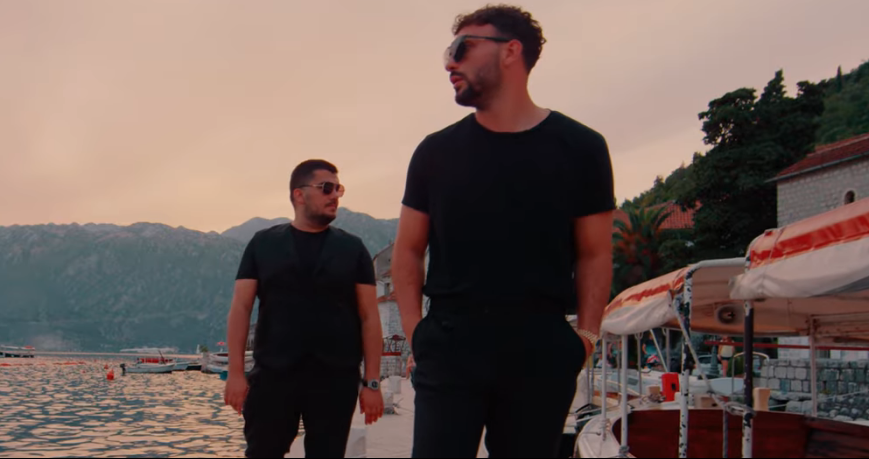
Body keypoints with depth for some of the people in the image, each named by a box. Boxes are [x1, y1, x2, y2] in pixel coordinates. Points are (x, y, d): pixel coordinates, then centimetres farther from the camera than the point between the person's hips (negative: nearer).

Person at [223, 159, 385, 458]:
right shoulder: (263, 244, 8)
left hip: (335, 378, 1)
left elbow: (369, 317, 4)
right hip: (273, 375, 0)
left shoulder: (352, 249, 7)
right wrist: (236, 372, -5)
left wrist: (372, 382, -2)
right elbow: (241, 308, 3)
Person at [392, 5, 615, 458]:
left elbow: (594, 253, 6)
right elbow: (408, 249, 11)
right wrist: (415, 329, 0)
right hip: (449, 345, 1)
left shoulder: (579, 147, 3)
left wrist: (586, 333, -2)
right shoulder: (437, 151, 7)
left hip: (541, 351, 0)